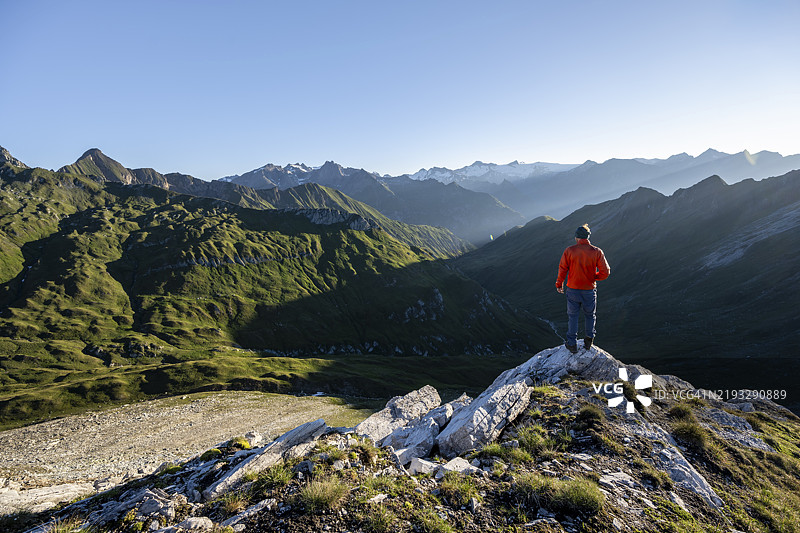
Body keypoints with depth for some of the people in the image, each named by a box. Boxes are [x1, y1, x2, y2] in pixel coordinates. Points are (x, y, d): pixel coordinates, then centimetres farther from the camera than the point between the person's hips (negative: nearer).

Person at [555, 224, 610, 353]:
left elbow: (562, 270, -7)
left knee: (572, 316, 14)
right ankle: (589, 340, 32)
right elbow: (605, 272, -9)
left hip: (573, 290, 0)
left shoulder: (569, 251, -10)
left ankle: (572, 344, 19)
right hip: (590, 290, 1)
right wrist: (594, 277, 10)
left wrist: (559, 284, 6)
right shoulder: (597, 252, -8)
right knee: (590, 316, 21)